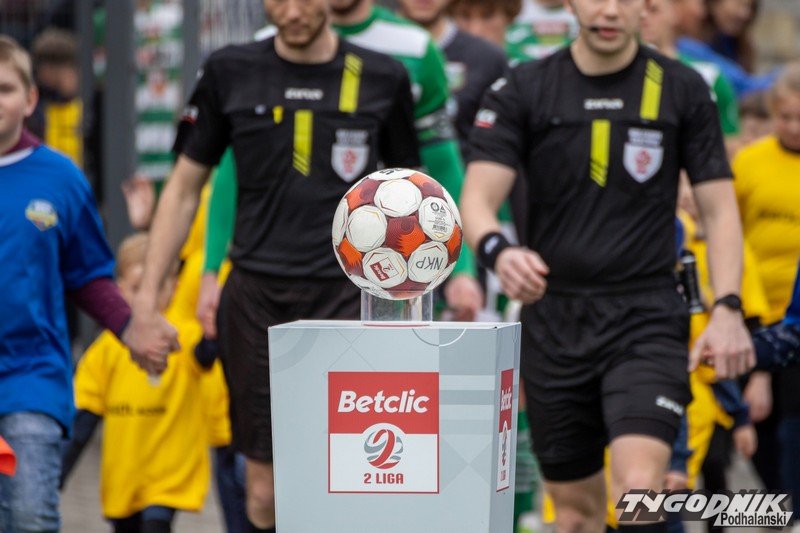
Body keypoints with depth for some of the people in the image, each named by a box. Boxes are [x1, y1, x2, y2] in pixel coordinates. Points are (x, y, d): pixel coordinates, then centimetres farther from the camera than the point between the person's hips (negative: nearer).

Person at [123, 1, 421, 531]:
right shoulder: (229, 73, 5)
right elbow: (185, 189, 11)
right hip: (257, 298, 2)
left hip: (348, 295, -1)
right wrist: (146, 300, 7)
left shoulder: (383, 77, 3)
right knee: (266, 490, 3)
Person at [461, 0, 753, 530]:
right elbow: (478, 198, -7)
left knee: (639, 487, -21)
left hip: (647, 320, -2)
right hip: (554, 321, 2)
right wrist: (497, 250, -30)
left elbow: (718, 207, 5)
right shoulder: (524, 89, 1)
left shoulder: (683, 89, 2)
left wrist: (727, 309, -8)